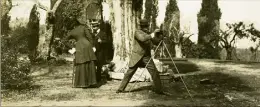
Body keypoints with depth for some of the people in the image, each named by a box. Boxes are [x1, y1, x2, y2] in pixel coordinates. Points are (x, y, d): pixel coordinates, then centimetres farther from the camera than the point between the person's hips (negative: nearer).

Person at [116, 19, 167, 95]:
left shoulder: (149, 34, 10)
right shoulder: (137, 32, -7)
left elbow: (156, 42, 9)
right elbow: (143, 38, -27)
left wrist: (160, 37, -10)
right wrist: (152, 34, -26)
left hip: (146, 57, 4)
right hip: (137, 56, -4)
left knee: (155, 73, -6)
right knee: (129, 73, 2)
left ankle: (158, 90, 2)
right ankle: (121, 88, 15)